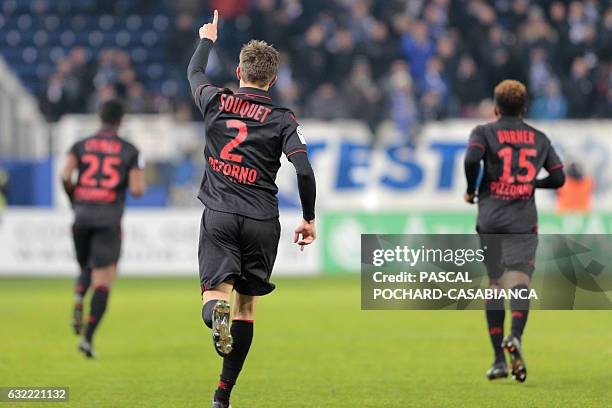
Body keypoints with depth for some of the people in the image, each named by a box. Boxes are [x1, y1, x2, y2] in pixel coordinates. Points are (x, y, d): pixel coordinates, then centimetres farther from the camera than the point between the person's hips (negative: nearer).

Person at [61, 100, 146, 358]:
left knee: (86, 268, 26)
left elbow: (65, 175, -7)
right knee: (103, 281, -1)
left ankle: (78, 300, -5)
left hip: (82, 217, 3)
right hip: (109, 219, -3)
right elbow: (137, 189, -7)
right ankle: (88, 337, -13)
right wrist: (139, 183, 17)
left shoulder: (81, 146, 8)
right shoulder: (130, 151, 3)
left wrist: (73, 199, 10)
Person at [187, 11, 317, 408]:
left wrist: (207, 40, 44)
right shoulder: (283, 120, -1)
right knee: (247, 304, 10)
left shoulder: (217, 102, 4)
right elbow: (304, 171, -11)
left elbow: (195, 73, 25)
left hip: (220, 215, 0)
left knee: (216, 292, -3)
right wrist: (309, 219, 1)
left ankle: (217, 314, -42)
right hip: (263, 222, 0)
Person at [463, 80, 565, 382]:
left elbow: (472, 158, -14)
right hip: (524, 221, 0)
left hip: (490, 219, 0)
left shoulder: (484, 132, 5)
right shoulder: (539, 138, 15)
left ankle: (499, 358, 7)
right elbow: (558, 178, 15)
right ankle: (515, 336, -39)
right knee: (520, 281, -11)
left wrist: (470, 190, 1)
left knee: (495, 284, 9)